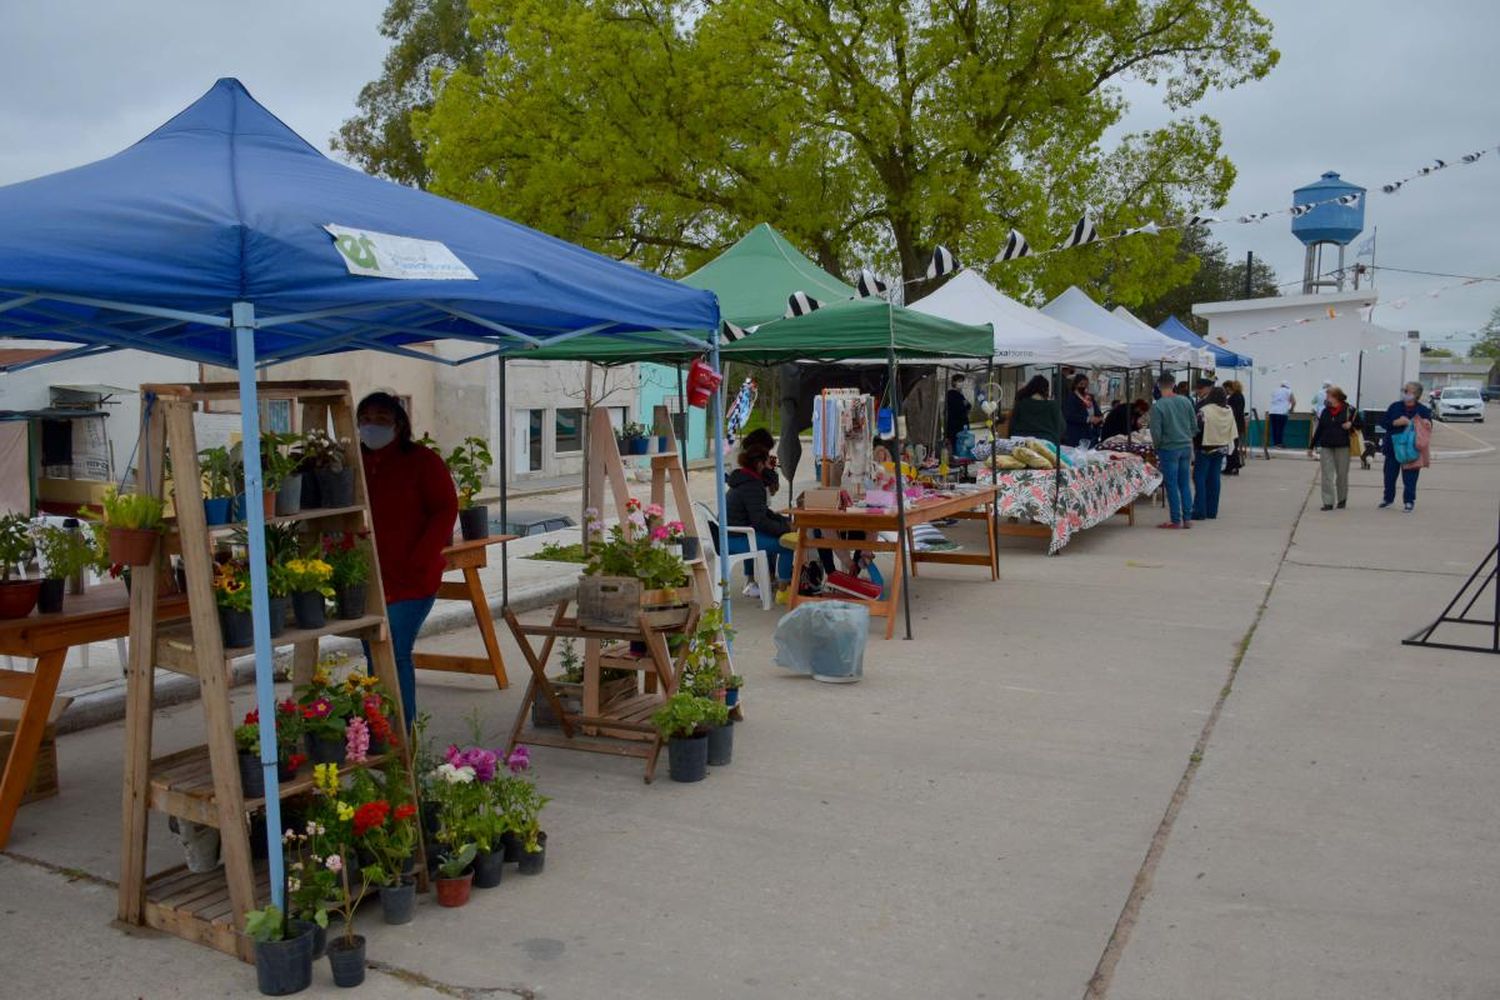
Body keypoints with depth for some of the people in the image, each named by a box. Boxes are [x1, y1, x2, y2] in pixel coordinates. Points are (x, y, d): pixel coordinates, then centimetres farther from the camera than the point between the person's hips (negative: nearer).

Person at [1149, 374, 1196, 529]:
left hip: (1169, 448, -5)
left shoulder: (1158, 406, -14)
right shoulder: (1185, 401, 1)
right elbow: (1194, 425, 7)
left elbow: (1156, 432, -13)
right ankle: (1187, 518, 14)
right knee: (1185, 484, 12)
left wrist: (1156, 446, 6)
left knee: (1172, 486, 2)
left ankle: (1176, 520, 6)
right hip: (1186, 447, 5)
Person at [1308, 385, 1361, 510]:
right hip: (1326, 447, 3)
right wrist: (1311, 446, 13)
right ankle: (1328, 502, -1)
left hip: (1342, 447, -3)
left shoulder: (1349, 410, -2)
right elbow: (1317, 429, 12)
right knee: (1327, 475, -3)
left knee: (1342, 474, 8)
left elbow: (1359, 424, 7)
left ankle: (1342, 499, 25)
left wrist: (1351, 425, -15)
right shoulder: (1325, 412, 8)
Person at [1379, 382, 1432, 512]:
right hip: (1392, 448, 3)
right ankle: (1388, 498, 27)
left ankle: (1409, 501, 7)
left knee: (1409, 478, -2)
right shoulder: (1395, 406, 5)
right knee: (1389, 476, 11)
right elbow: (1383, 422, 3)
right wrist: (1396, 423, -13)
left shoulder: (1423, 411, -2)